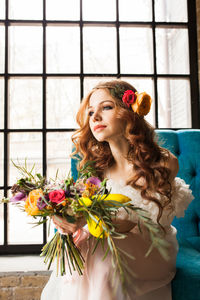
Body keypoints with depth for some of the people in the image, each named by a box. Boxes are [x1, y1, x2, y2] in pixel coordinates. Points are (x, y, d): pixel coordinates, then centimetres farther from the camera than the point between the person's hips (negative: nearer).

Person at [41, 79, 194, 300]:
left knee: (98, 256, -31)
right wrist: (72, 225, -28)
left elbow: (133, 223, -19)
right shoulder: (98, 166, -2)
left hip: (149, 251, -3)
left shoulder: (164, 163, -14)